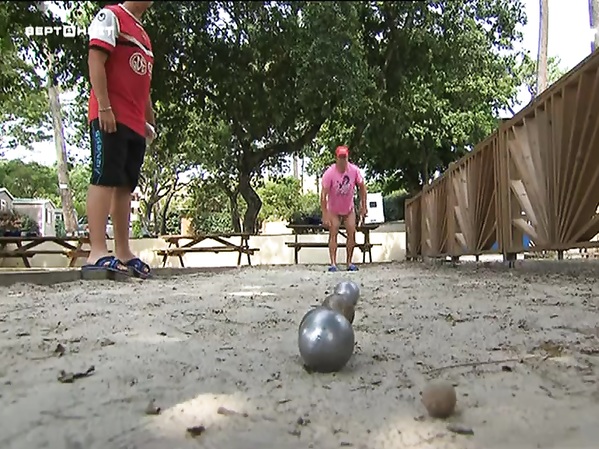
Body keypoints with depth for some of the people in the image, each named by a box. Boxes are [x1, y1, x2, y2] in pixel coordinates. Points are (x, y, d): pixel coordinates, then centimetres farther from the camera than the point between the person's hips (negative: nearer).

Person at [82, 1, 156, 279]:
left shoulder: (143, 35, 28)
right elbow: (95, 61, -9)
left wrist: (150, 122, 21)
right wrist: (104, 107, -18)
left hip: (135, 124, 8)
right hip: (110, 118, -8)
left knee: (125, 186, 5)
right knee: (105, 179, -14)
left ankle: (123, 253, 7)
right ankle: (98, 253, -17)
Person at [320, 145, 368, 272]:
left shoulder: (354, 170, -17)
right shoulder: (329, 173, -24)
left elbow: (362, 187, -2)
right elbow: (323, 195, -25)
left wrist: (363, 206, -2)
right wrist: (325, 215, -30)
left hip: (349, 209, 2)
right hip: (334, 210, -2)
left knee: (352, 234, -3)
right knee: (333, 234, -11)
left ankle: (349, 263, 6)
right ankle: (333, 263, -11)